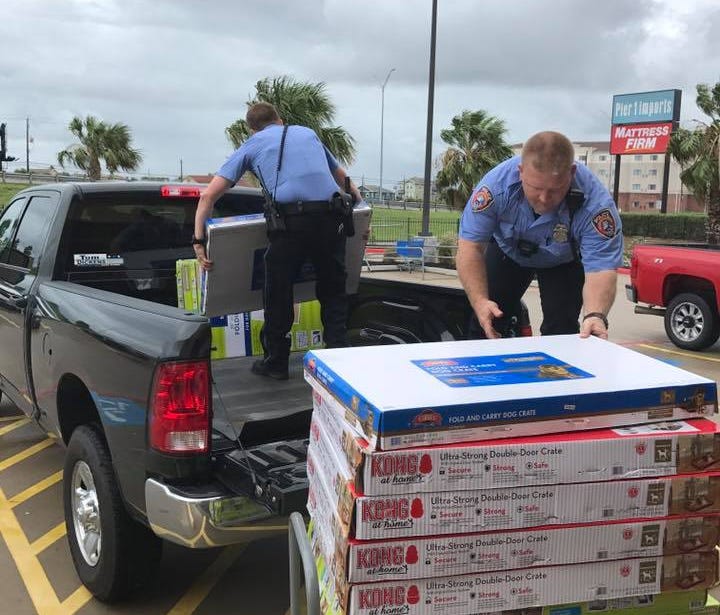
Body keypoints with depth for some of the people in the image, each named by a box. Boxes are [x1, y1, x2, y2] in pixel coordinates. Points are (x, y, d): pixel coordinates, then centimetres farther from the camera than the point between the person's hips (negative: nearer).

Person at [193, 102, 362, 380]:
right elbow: (342, 177, 37)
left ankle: (276, 362, 23)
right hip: (331, 217, 3)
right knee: (332, 291, 20)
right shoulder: (308, 133, 28)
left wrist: (198, 240, 11)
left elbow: (208, 195, 9)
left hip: (289, 219, -3)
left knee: (278, 293, 13)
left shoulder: (251, 145, 19)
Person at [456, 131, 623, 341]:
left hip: (565, 260, -1)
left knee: (560, 330, -13)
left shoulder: (596, 204, -38)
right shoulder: (497, 183, -35)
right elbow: (471, 246, -29)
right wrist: (480, 301, -41)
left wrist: (595, 315, -59)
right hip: (507, 250, 1)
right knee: (485, 322, -1)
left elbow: (601, 269, -40)